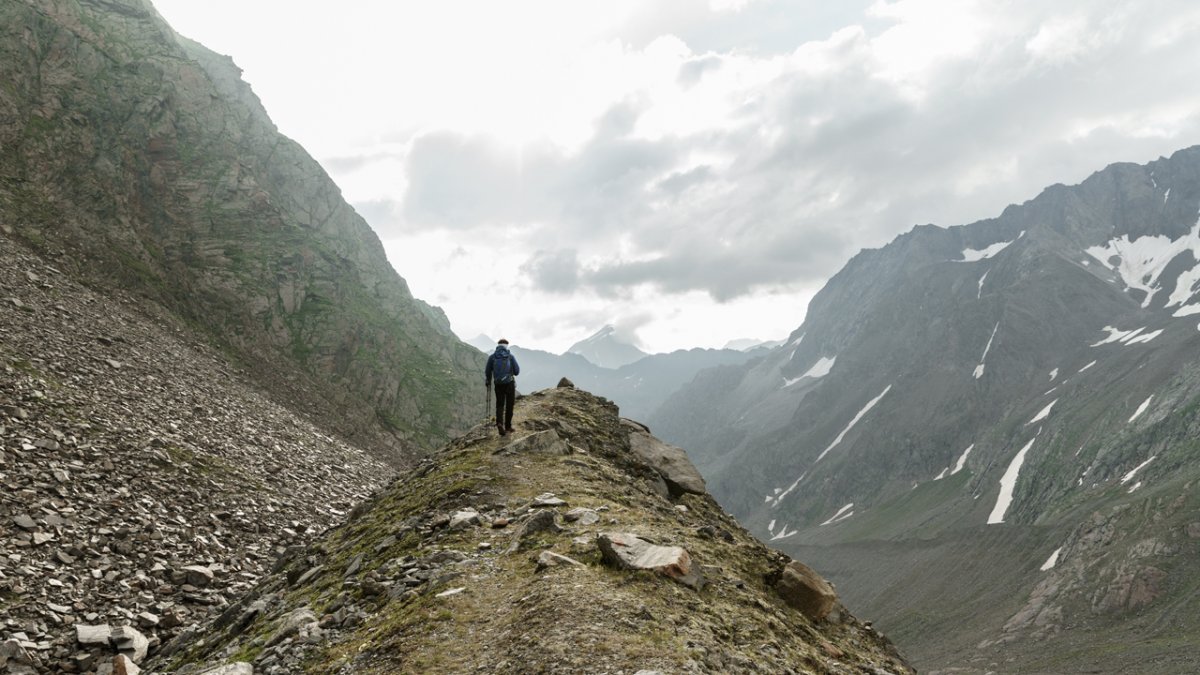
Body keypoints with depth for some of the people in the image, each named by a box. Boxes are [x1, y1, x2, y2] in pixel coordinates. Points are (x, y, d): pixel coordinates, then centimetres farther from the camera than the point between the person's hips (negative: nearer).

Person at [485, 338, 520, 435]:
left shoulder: (492, 357, -1)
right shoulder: (511, 357, -4)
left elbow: (487, 371, 2)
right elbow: (517, 371, -4)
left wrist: (488, 381, 21)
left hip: (498, 384, 2)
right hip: (510, 383, -1)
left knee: (499, 405, 12)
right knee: (509, 405, 11)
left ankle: (499, 423, -12)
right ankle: (508, 426, 15)